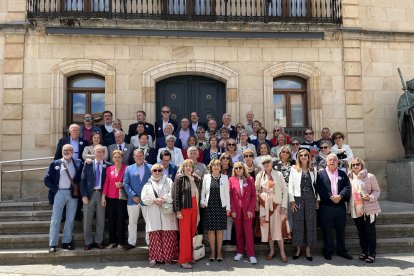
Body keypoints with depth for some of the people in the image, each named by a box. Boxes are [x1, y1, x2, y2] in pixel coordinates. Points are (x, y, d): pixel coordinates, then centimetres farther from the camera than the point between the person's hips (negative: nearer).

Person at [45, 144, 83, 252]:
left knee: (70, 219, 8)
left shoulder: (78, 163, 5)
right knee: (55, 219, 0)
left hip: (73, 193, 1)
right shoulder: (55, 164, 3)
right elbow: (47, 179, 1)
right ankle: (52, 244, 5)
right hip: (59, 192, -1)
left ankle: (66, 242, 18)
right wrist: (55, 189, -6)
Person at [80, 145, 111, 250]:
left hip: (102, 194, 0)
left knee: (101, 220, 7)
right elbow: (82, 180, 1)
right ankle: (88, 242, 17)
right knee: (87, 220, 5)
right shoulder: (88, 164, 4)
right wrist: (84, 195, -6)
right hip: (89, 194, 0)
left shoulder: (108, 165, 2)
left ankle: (99, 241, 19)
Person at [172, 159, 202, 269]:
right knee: (185, 234, -3)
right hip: (184, 208, -5)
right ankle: (183, 260, 4)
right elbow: (175, 194, -7)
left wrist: (198, 211, 11)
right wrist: (177, 210, -12)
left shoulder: (197, 179, 10)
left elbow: (199, 194, 14)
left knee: (192, 233, 8)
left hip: (194, 209, 5)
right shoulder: (179, 178, -3)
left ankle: (190, 256, 20)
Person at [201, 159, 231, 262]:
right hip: (209, 206, 0)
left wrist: (228, 207, 2)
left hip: (221, 206, 0)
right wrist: (202, 202, -5)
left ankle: (219, 252, 15)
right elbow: (203, 191, 9)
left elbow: (227, 193, 4)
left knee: (220, 229, 4)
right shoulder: (206, 177, 5)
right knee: (211, 230, 4)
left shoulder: (225, 178, 4)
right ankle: (212, 252, 15)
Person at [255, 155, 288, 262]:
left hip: (276, 204, -2)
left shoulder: (278, 174, -1)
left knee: (277, 227, -7)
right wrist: (256, 203, 2)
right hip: (264, 205, 2)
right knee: (267, 227, 6)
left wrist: (283, 205, -6)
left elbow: (285, 190, -1)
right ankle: (271, 251, 18)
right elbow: (256, 190, 12)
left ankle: (282, 252, 2)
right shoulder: (259, 175, 5)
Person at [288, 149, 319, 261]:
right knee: (298, 223, 1)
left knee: (310, 223, 3)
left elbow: (316, 185, 12)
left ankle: (308, 250, 13)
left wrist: (317, 199, 5)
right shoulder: (294, 169, 3)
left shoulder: (313, 170, 11)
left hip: (311, 198, 2)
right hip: (298, 198, -2)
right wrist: (292, 200, -7)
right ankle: (298, 249, 13)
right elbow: (290, 185, -1)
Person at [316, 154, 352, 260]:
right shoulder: (320, 174, 4)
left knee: (341, 229, 10)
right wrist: (330, 197, -15)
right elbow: (320, 189, -7)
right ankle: (328, 251, 14)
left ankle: (341, 250, 24)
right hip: (326, 206, -3)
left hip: (340, 206, 3)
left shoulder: (343, 174, 13)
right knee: (327, 230, 3)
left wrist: (340, 196, -14)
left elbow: (347, 188, 2)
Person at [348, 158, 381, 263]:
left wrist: (370, 197, -21)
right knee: (361, 232, 11)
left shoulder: (370, 176, -3)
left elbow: (377, 190, -2)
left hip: (369, 209, -4)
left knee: (370, 231, 0)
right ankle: (364, 251, 23)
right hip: (356, 210, 4)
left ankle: (372, 253, 9)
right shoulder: (350, 178, 9)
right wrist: (350, 207, 6)